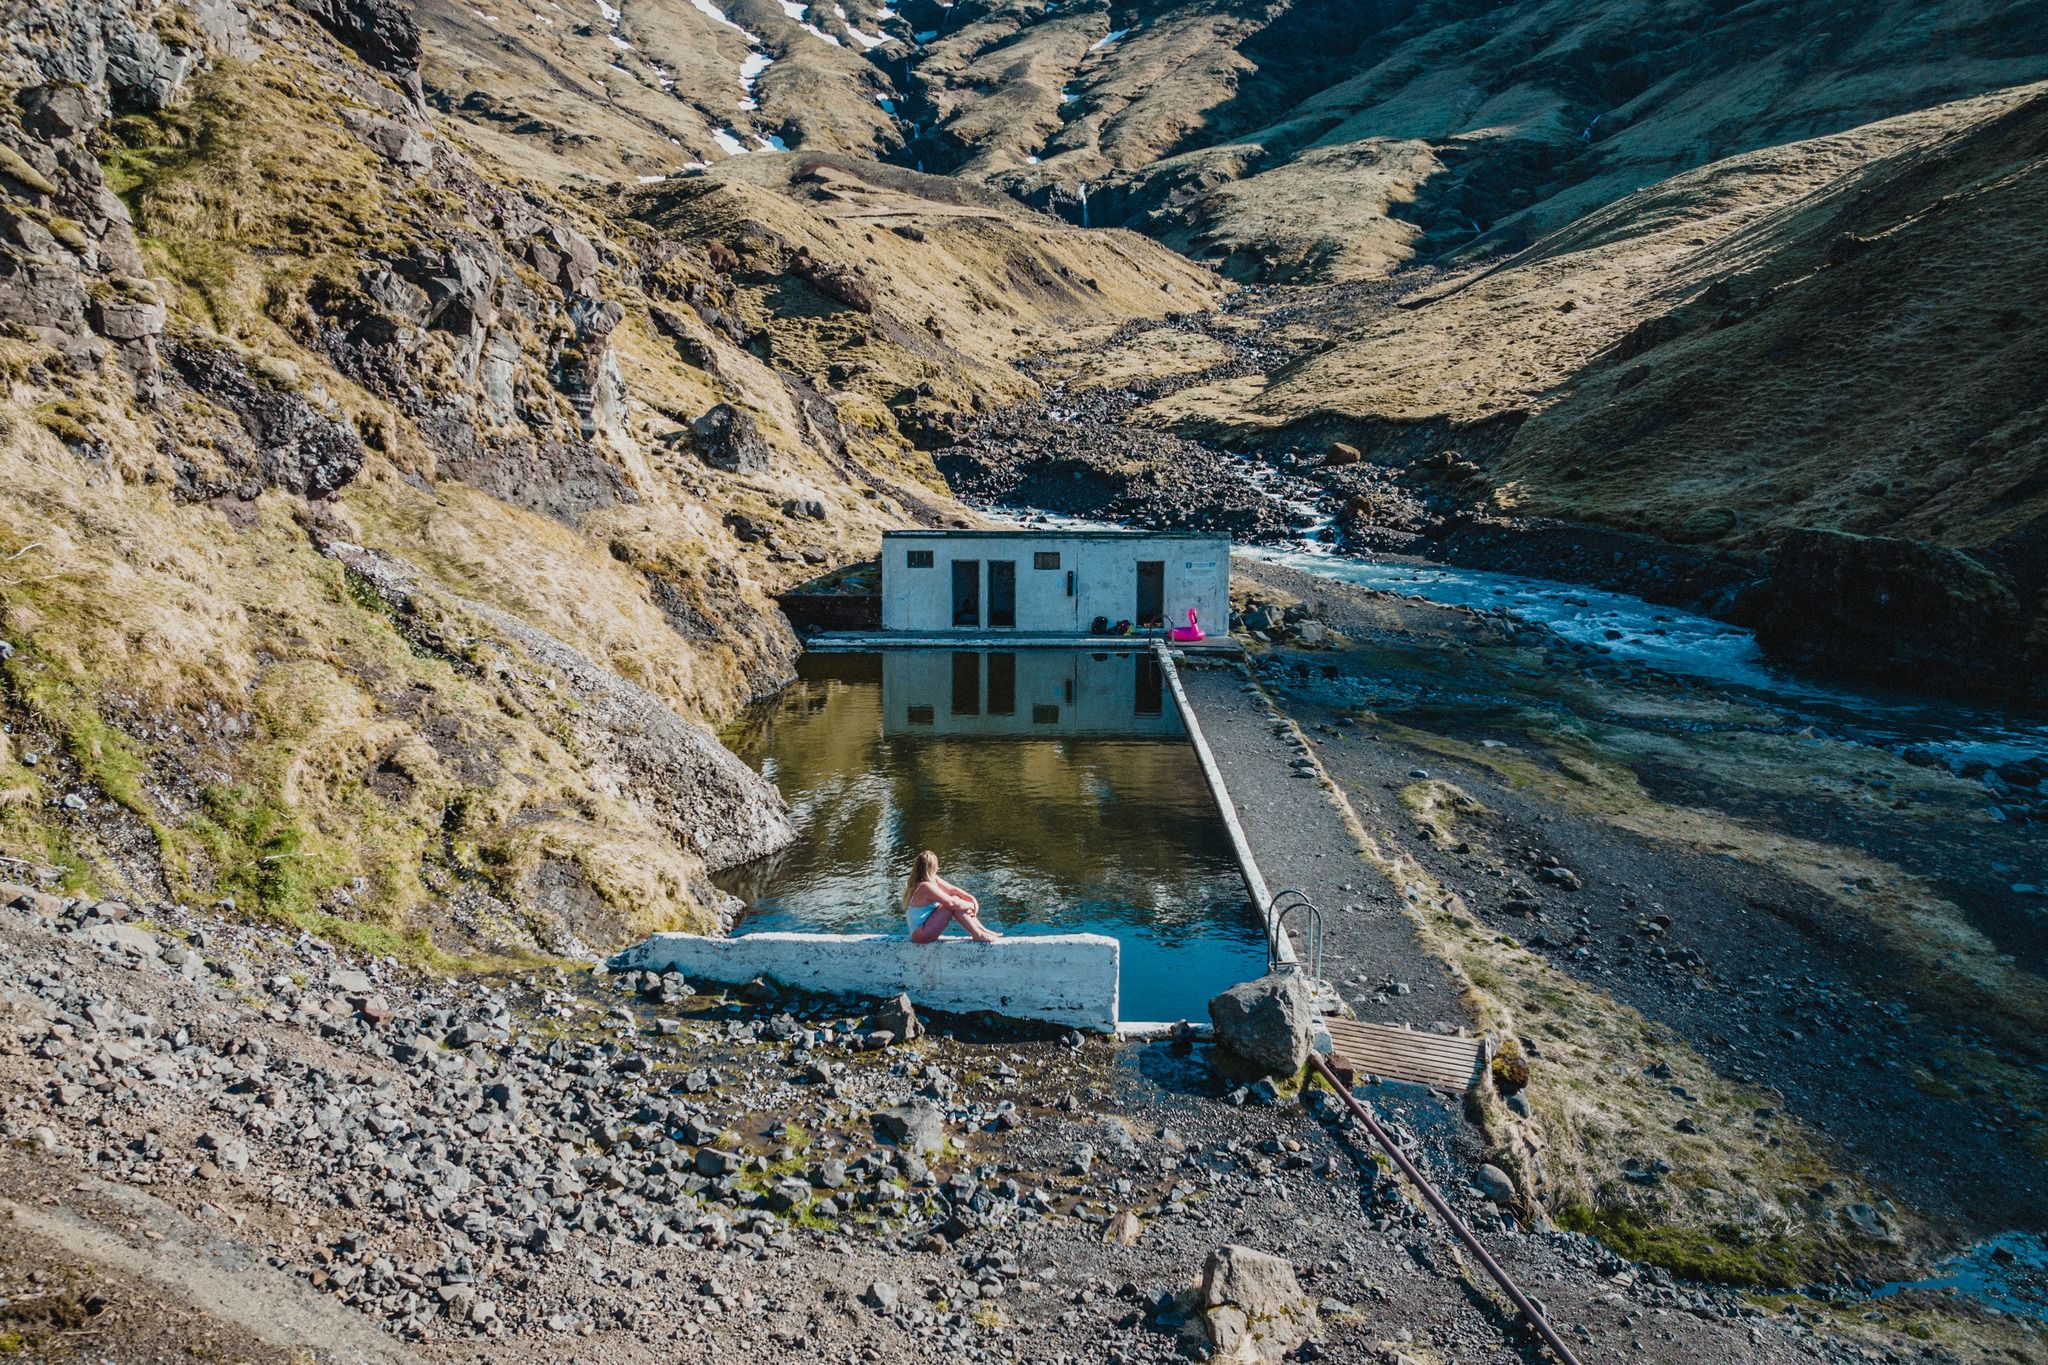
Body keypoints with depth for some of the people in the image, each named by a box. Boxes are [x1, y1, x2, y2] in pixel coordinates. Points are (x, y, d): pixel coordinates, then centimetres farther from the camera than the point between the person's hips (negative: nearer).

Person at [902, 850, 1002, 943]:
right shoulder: (925, 887, -26)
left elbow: (952, 889, 5)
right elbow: (951, 903, -27)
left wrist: (972, 899, -8)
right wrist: (970, 905, -12)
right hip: (922, 934, -10)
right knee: (955, 904, -19)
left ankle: (983, 930, 6)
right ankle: (979, 935, -11)